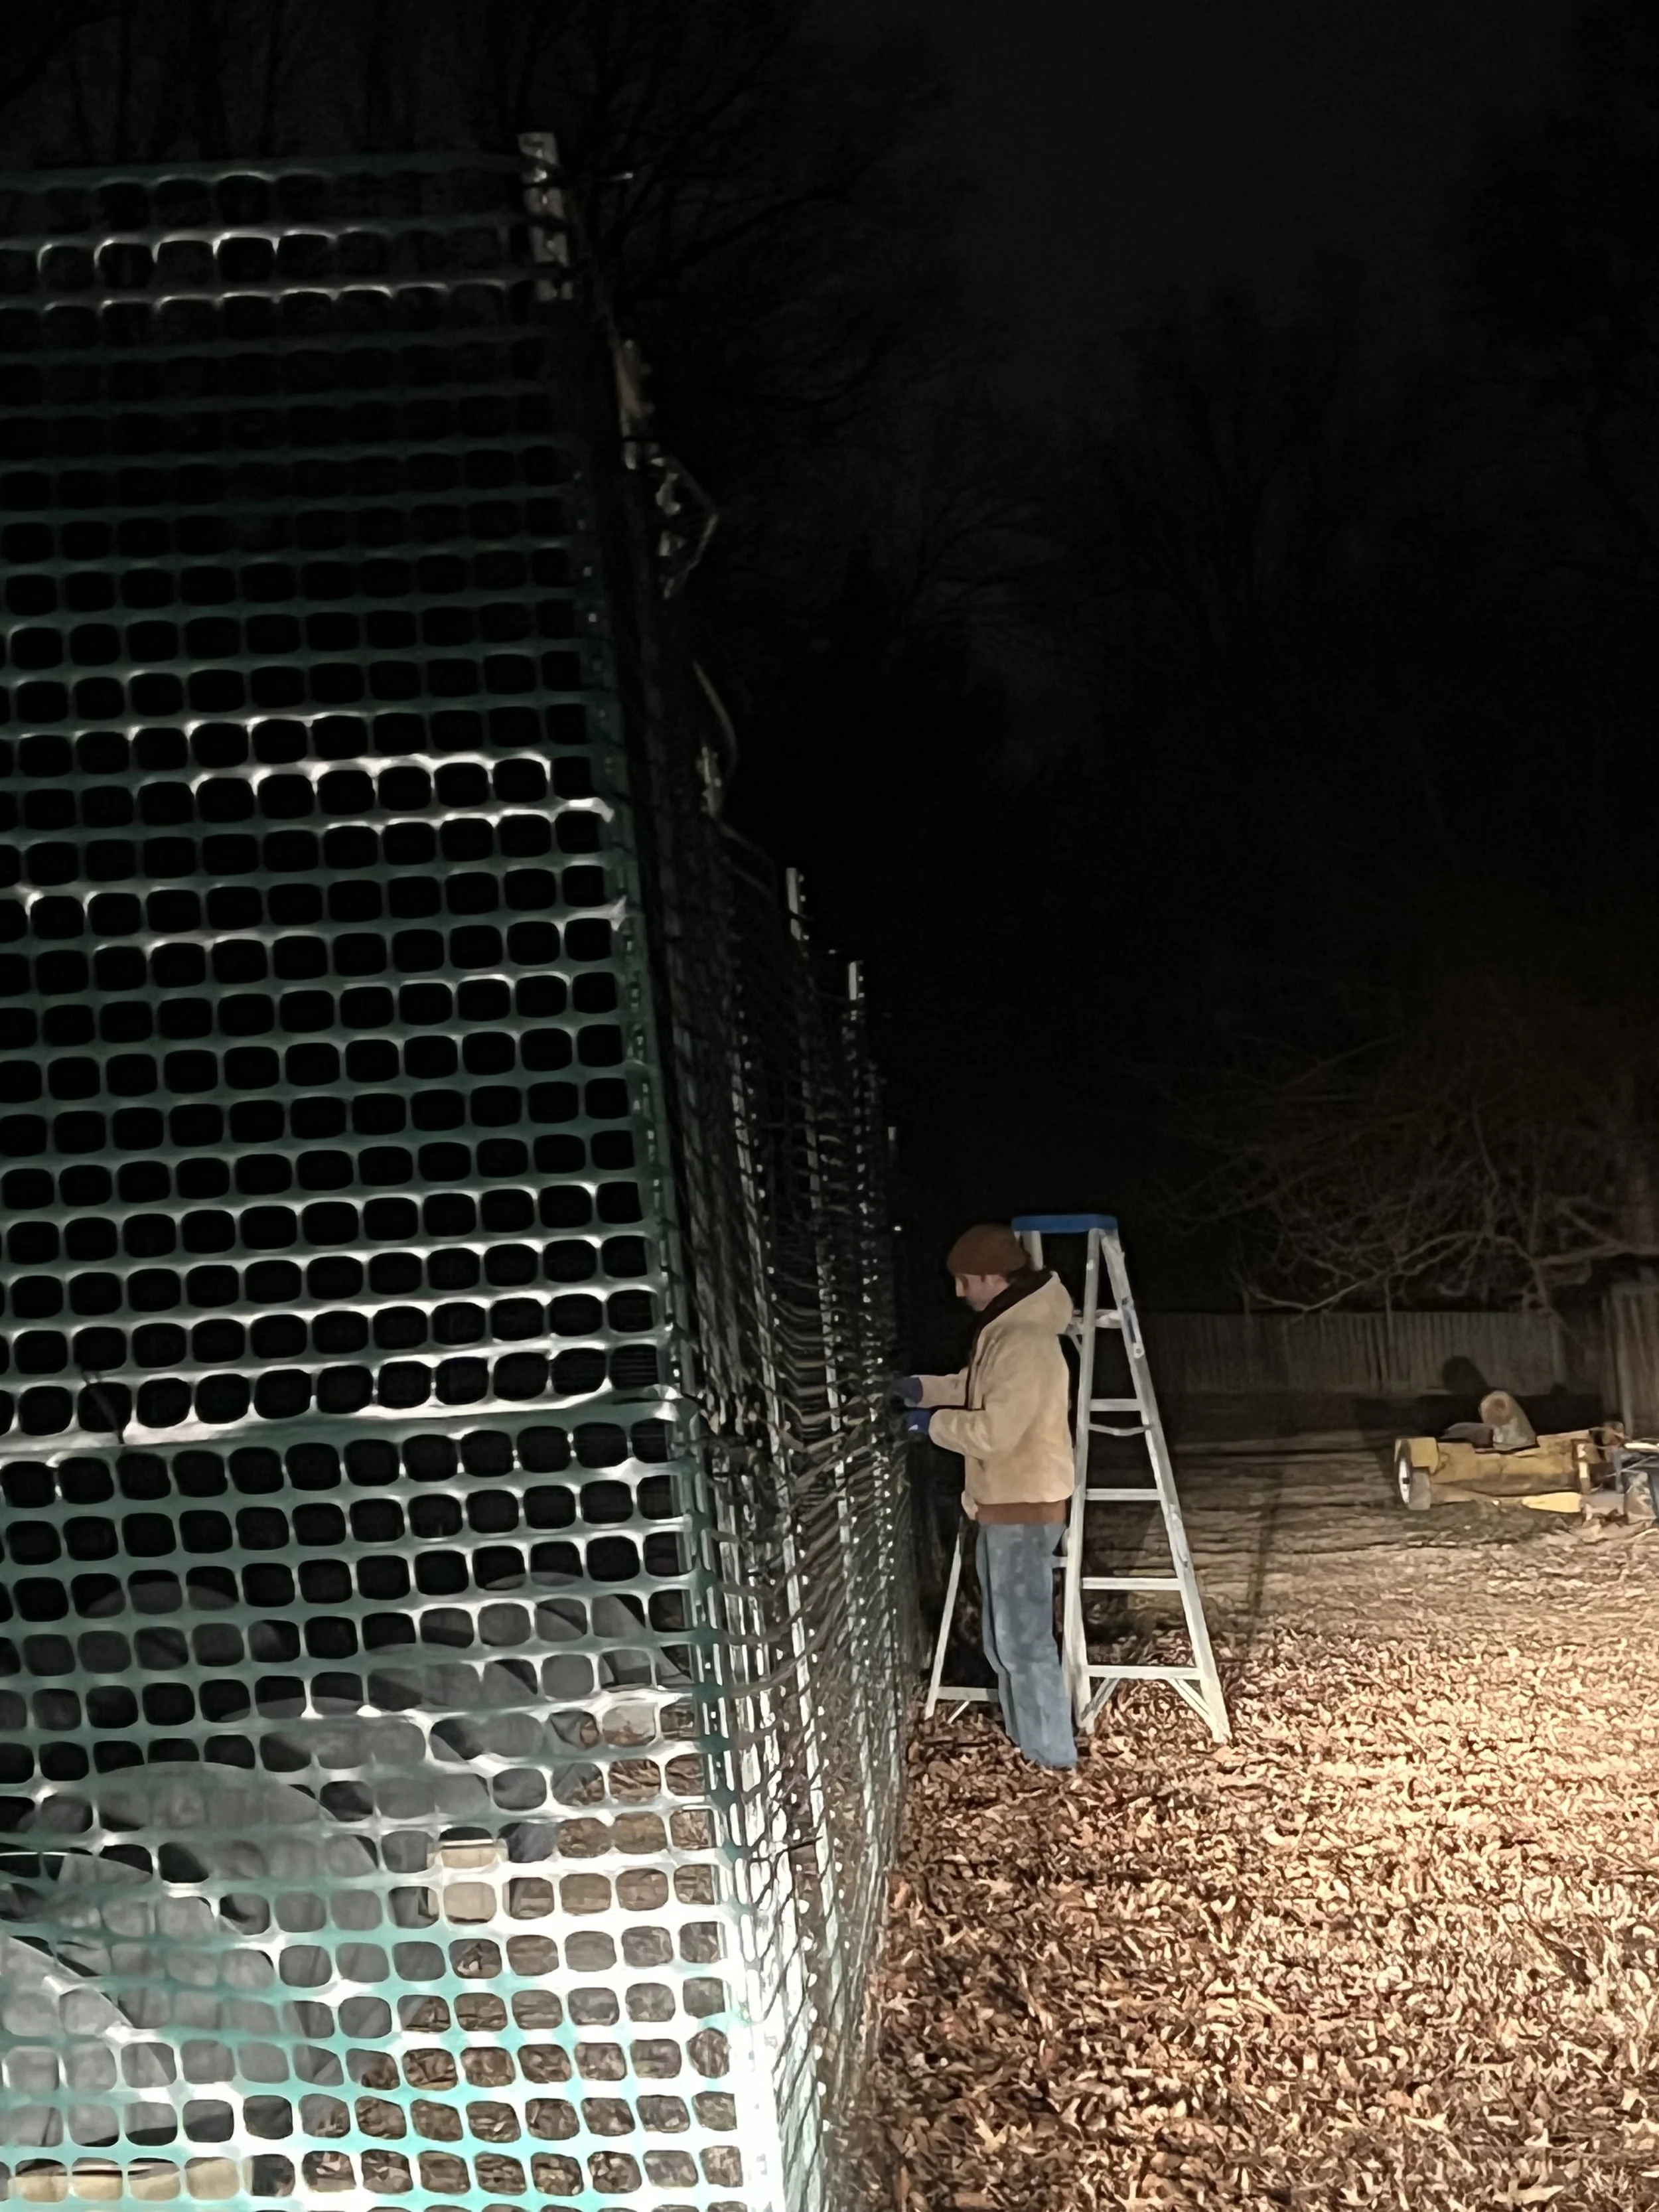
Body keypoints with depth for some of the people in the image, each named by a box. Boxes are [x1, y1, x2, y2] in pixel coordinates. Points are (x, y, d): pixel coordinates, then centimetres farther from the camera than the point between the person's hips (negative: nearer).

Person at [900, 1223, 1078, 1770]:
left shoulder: (1025, 1343, -24)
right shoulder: (1004, 1330, 9)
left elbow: (995, 1430, -27)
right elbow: (977, 1389, 24)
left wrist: (933, 1422, -13)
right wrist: (923, 1388, 10)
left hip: (1023, 1506, -11)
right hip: (1003, 1501, 11)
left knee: (1024, 1636, -3)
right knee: (1004, 1631, 20)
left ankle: (1052, 1756, 6)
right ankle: (1022, 1736, 32)